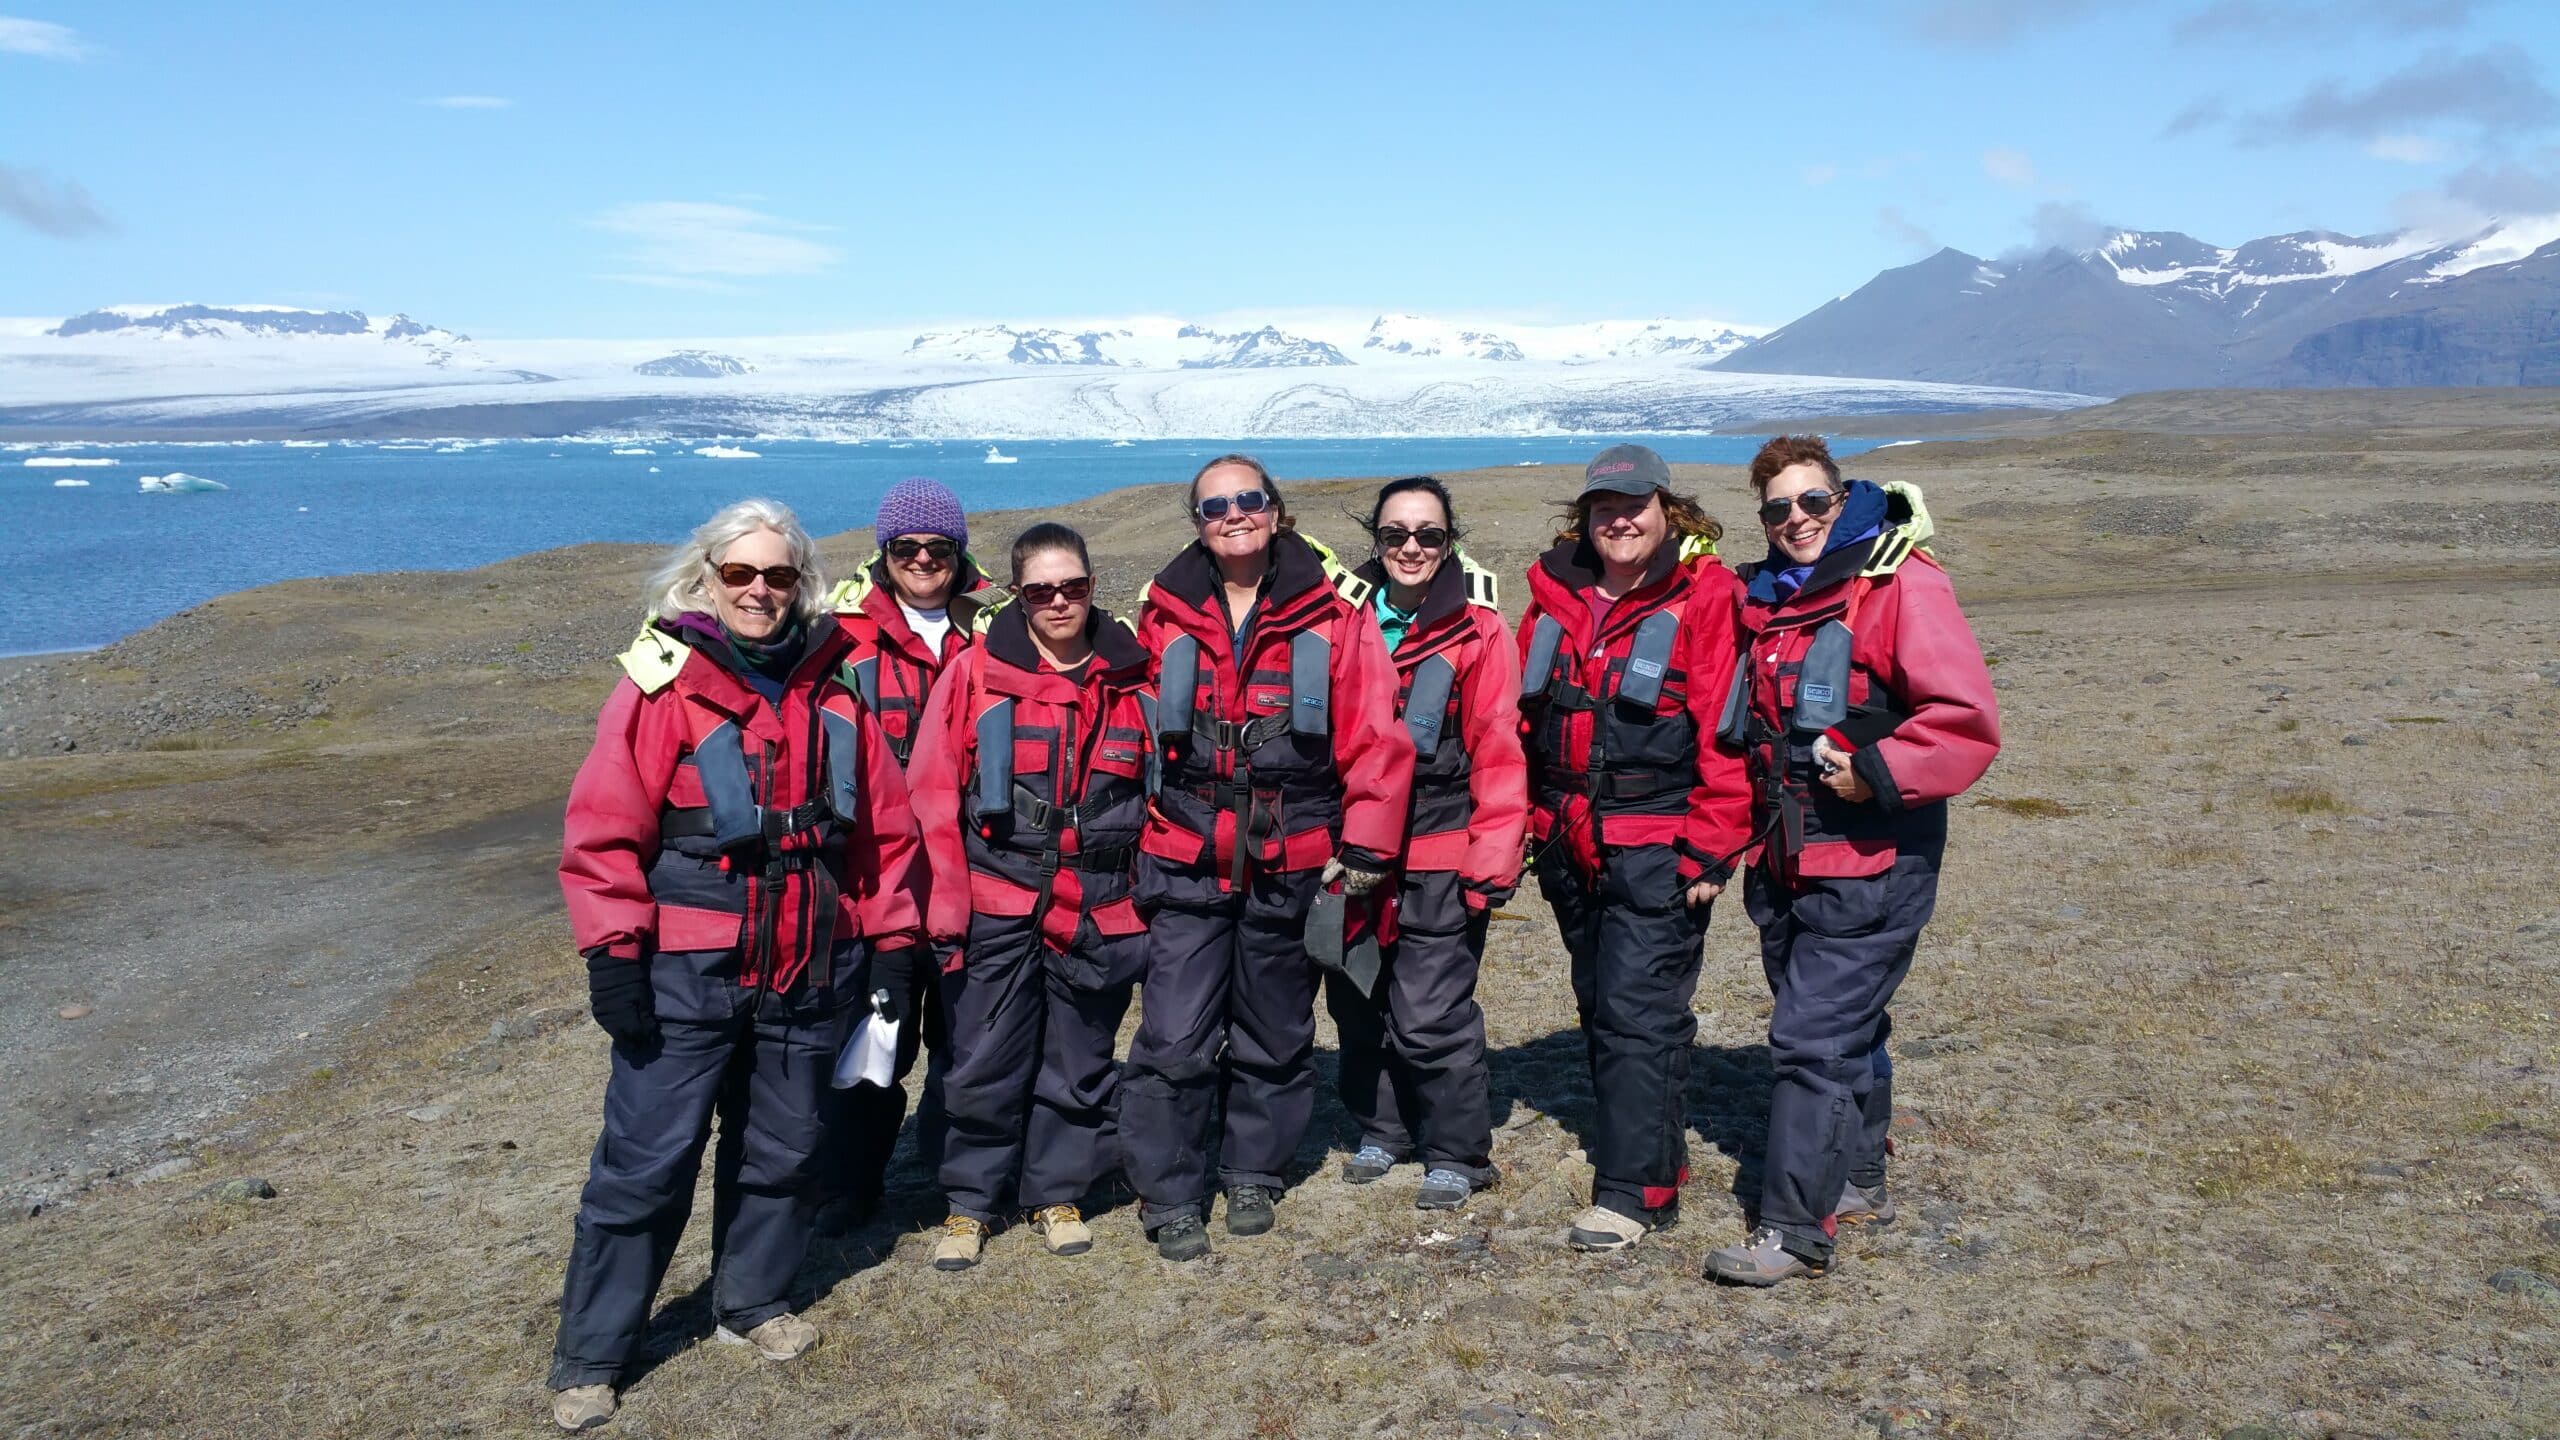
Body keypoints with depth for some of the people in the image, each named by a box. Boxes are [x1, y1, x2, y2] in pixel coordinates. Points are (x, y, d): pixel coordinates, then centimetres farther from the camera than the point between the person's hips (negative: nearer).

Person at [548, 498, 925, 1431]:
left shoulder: (832, 689, 6)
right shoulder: (663, 684, -7)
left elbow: (885, 823, 10)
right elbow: (604, 828, -10)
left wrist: (890, 942, 10)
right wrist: (612, 953, -14)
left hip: (809, 973, 4)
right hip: (686, 973, -4)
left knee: (783, 1148, 16)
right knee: (646, 1161, 1)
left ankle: (753, 1301, 36)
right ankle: (589, 1356, 15)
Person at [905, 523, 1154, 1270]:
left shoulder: (1131, 678, 4)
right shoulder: (976, 672, -3)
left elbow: (1164, 792, 9)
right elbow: (934, 794, -3)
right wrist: (945, 902, -7)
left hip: (1099, 912, 2)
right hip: (997, 906, -2)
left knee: (1079, 1064, 12)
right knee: (985, 1065, 6)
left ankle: (1057, 1192, 30)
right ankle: (972, 1201, 23)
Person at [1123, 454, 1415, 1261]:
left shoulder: (1335, 606, -3)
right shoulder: (1166, 610, 3)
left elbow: (1374, 733, -3)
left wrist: (1366, 844, -6)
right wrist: (1131, 832, 7)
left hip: (1294, 860, 0)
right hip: (1186, 859, 0)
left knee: (1275, 1034, 14)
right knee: (1173, 1038, -3)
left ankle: (1254, 1172, 34)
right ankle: (1170, 1196, 13)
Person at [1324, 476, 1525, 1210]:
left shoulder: (1478, 631, -5)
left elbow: (1498, 755, -6)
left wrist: (1492, 860, -12)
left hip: (1440, 854, -4)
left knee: (1428, 1014, -5)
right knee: (1358, 1004, 13)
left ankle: (1458, 1154, 15)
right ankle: (1382, 1129, 35)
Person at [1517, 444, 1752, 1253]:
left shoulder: (1704, 597, -7)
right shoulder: (1555, 596, 9)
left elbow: (1726, 731, -10)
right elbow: (1524, 715, 15)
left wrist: (1713, 847, -13)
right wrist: (1535, 823, 12)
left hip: (1657, 845, -6)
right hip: (1572, 844, 6)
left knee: (1637, 1012, -7)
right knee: (1600, 1006, 14)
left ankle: (1632, 1191, 1)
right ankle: (1650, 1148, 29)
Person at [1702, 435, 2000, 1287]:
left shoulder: (1900, 583, -11)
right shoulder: (1765, 596, 11)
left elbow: (1967, 720, -18)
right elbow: (1747, 722, 26)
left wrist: (1875, 774, -22)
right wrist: (1750, 822, 15)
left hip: (1868, 865, -7)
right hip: (1784, 860, 7)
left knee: (1814, 1039, -8)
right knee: (1845, 1029, 20)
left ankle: (1796, 1230, 0)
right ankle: (1858, 1184, 35)